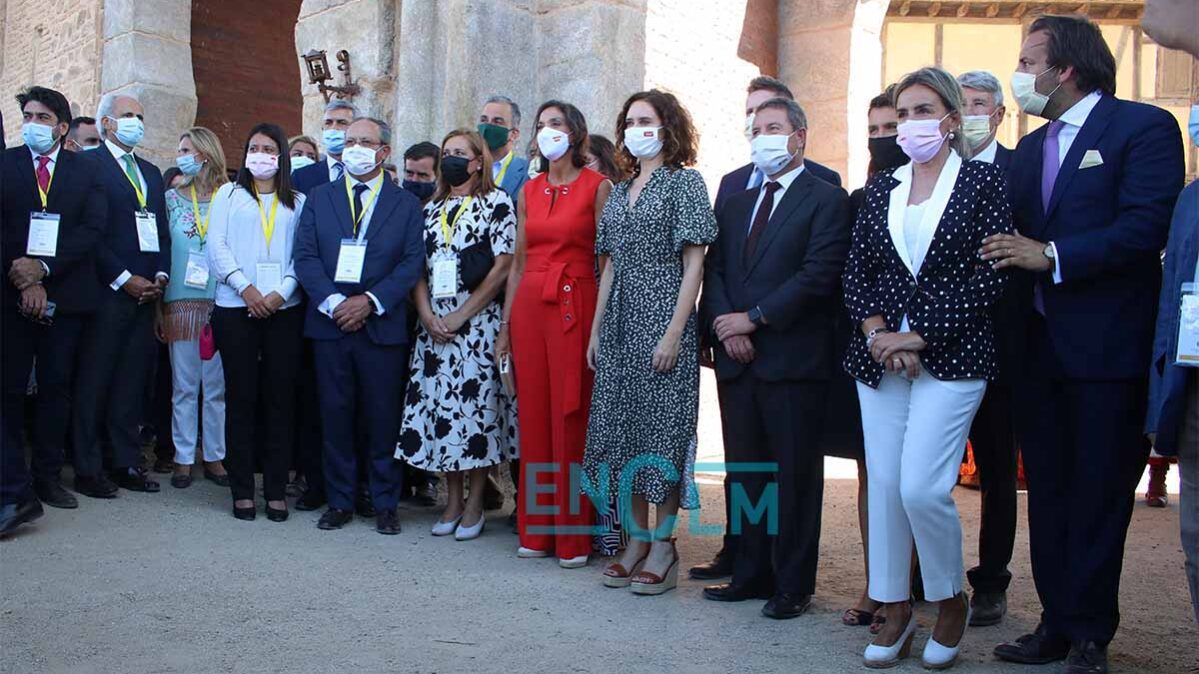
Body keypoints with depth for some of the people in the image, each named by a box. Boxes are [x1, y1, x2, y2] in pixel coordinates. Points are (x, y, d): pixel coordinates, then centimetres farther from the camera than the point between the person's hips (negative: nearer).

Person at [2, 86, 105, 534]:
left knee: (55, 388, 8)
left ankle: (48, 477, 18)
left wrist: (44, 268, -12)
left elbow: (93, 227, -2)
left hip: (65, 293, 1)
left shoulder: (84, 170, 8)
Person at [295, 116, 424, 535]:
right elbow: (305, 256, 3)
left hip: (383, 326, -2)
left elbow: (412, 263, -2)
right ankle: (340, 501, 17)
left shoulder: (406, 204, 7)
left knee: (383, 418, 3)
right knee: (335, 416, 6)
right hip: (329, 324, 2)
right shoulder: (319, 199, 12)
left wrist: (370, 301, -13)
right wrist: (332, 303, -11)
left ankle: (385, 504, 14)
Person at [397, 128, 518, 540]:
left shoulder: (497, 203, 0)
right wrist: (427, 314, -4)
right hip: (434, 326, 5)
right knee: (438, 405, 4)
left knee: (477, 404, -3)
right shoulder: (432, 209, 16)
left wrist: (461, 314, -11)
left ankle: (475, 505, 8)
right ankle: (453, 501, 17)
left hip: (479, 324, -5)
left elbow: (503, 267, -8)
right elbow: (418, 267, 12)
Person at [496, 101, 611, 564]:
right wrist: (506, 325, 12)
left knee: (571, 419, -2)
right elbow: (518, 263, 16)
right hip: (529, 307, 5)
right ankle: (537, 528, 17)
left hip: (574, 306, -5)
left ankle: (574, 533, 8)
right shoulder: (529, 191, 14)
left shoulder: (597, 187, -1)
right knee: (533, 416, 6)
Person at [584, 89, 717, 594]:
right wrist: (595, 331, 11)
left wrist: (674, 334, -16)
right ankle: (637, 539, 17)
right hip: (620, 325, 7)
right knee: (621, 425, 6)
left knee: (663, 425, -3)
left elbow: (694, 264, -8)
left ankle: (663, 546, 7)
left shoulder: (684, 182, -2)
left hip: (662, 323, -6)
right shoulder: (619, 192, 17)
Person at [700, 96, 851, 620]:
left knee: (795, 476, 2)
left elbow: (818, 276, -12)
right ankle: (751, 573, 22)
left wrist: (754, 317, -13)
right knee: (744, 473, 11)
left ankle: (794, 585, 12)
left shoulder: (827, 200, -2)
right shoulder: (735, 204, 19)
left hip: (793, 359, -6)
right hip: (737, 359, 6)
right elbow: (714, 270, 12)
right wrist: (724, 324, -6)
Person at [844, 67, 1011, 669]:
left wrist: (917, 337, -12)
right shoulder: (881, 188, 13)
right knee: (883, 485, 5)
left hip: (951, 354, -4)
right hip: (879, 354, 4)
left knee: (921, 487, -12)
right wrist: (876, 334, -7)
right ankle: (896, 611, 20)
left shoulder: (982, 181, 1)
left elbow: (991, 276, -7)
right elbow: (856, 272, 11)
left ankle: (951, 600, 15)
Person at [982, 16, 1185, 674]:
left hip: (1107, 348, -6)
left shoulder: (1144, 127, -6)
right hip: (1038, 346, 7)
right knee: (1048, 492, 12)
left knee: (1098, 495, 3)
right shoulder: (1030, 148, 16)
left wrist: (1051, 257, -19)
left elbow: (1145, 228, -18)